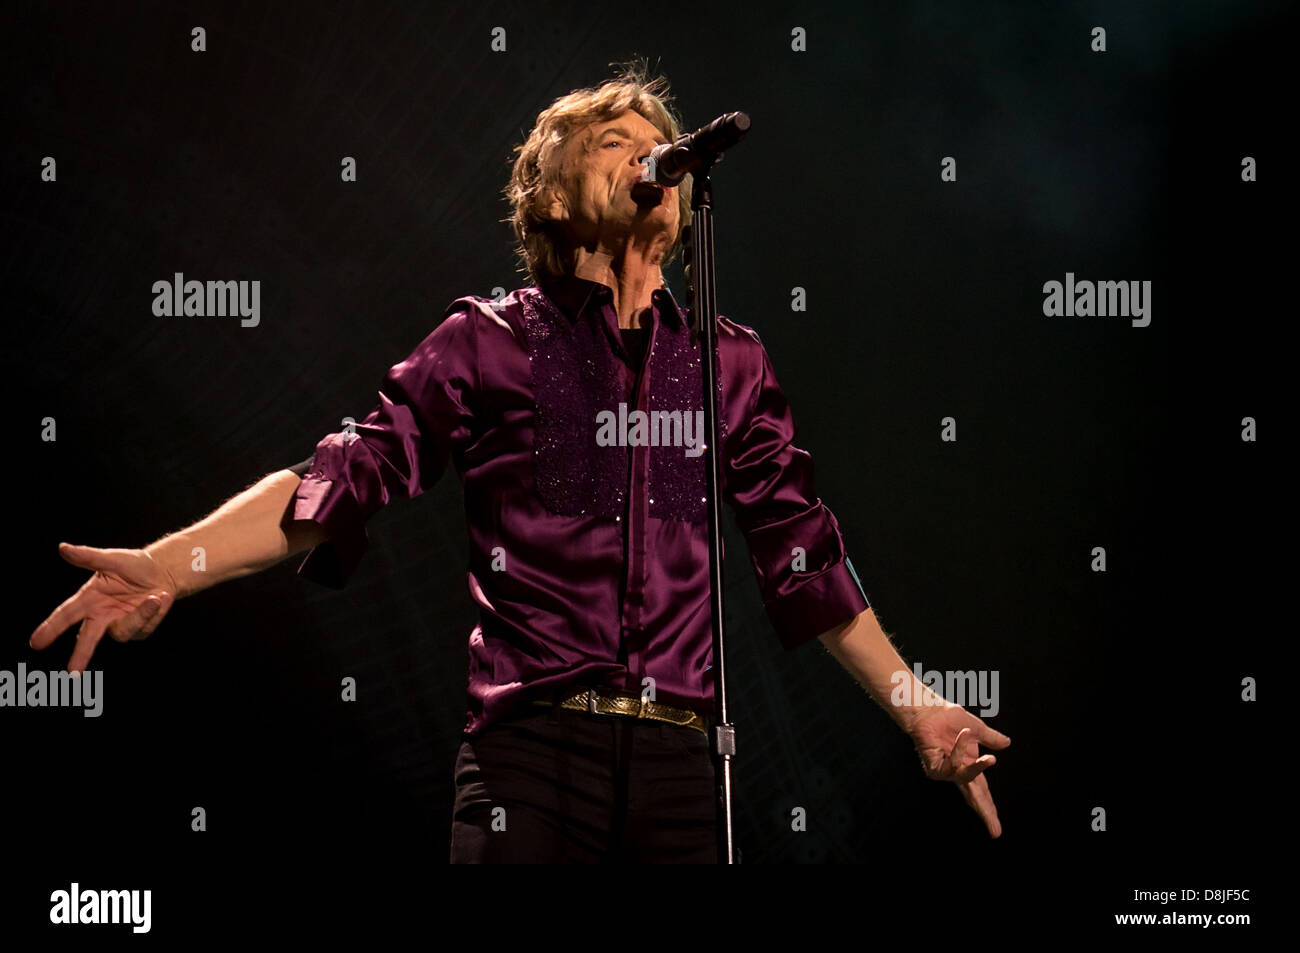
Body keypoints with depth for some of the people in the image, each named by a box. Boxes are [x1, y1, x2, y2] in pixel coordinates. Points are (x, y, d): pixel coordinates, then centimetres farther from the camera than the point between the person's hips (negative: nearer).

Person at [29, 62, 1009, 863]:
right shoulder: (490, 343, 7)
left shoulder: (731, 363, 16)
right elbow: (347, 477, 0)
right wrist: (170, 564, -13)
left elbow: (802, 553, 21)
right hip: (531, 750, -3)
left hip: (679, 761, 3)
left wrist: (915, 705, 21)